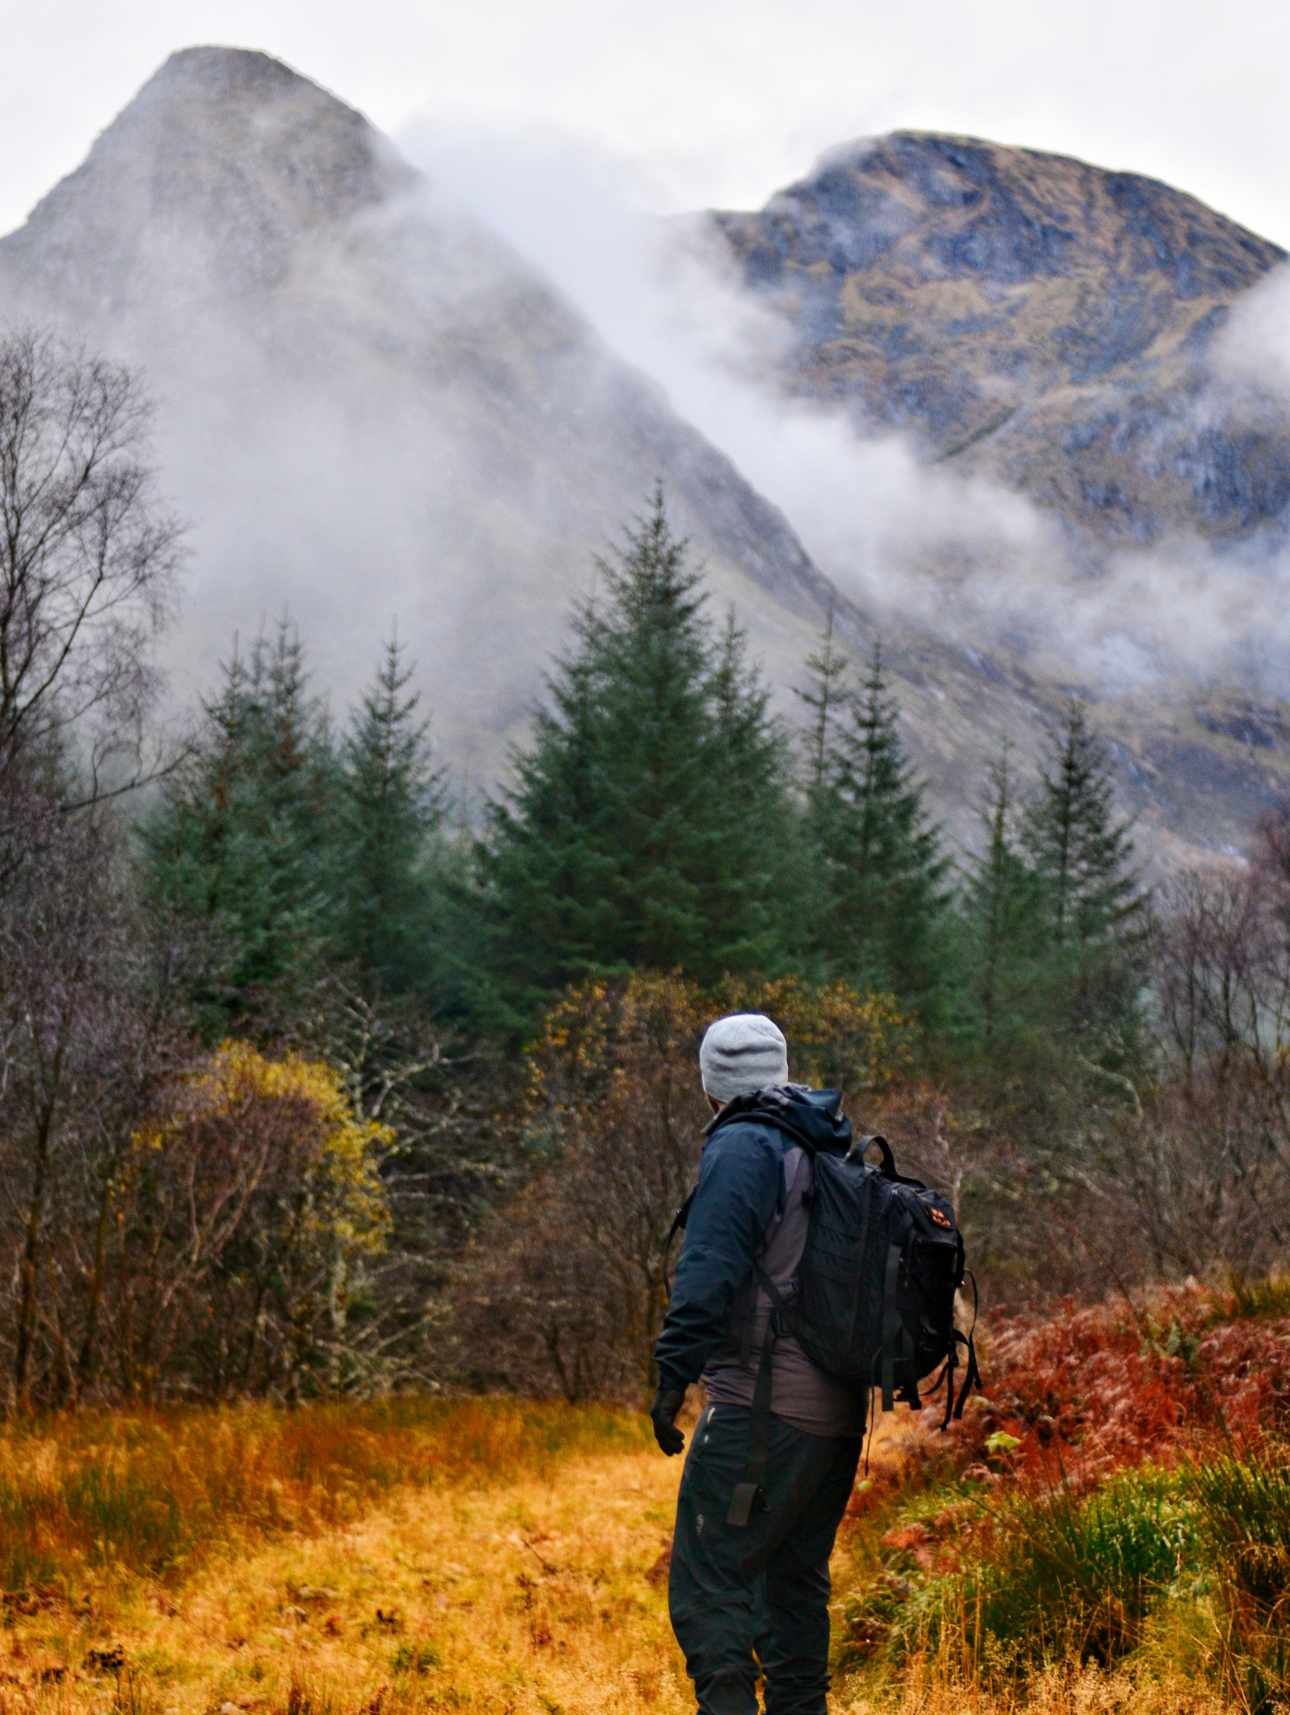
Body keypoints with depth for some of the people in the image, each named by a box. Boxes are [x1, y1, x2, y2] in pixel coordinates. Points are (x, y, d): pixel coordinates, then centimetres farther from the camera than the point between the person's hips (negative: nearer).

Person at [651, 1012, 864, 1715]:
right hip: (838, 1414, 9)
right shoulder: (830, 1152, 16)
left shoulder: (745, 1147, -9)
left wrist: (673, 1375, -22)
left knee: (707, 1584, -9)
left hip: (764, 1411, -9)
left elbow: (709, 1268, -20)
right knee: (794, 1584, 18)